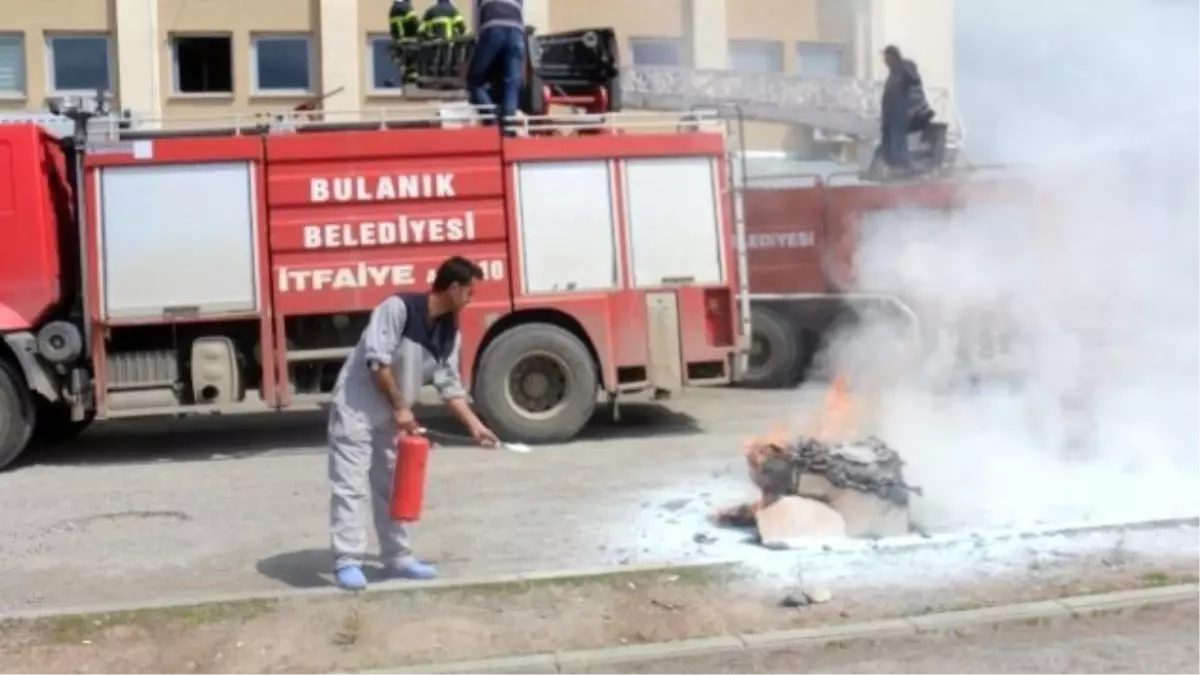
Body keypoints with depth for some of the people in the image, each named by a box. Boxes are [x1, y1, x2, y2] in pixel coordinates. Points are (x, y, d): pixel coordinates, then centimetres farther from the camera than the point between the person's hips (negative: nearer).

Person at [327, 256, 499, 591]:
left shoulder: (450, 332, 2)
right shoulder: (399, 307, -21)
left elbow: (449, 385, 7)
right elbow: (377, 361, -24)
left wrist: (475, 425, 1)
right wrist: (401, 407, -20)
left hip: (392, 415, 8)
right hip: (356, 407, -8)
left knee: (392, 486, 12)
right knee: (350, 486, -6)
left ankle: (398, 558, 20)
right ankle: (347, 562, -2)